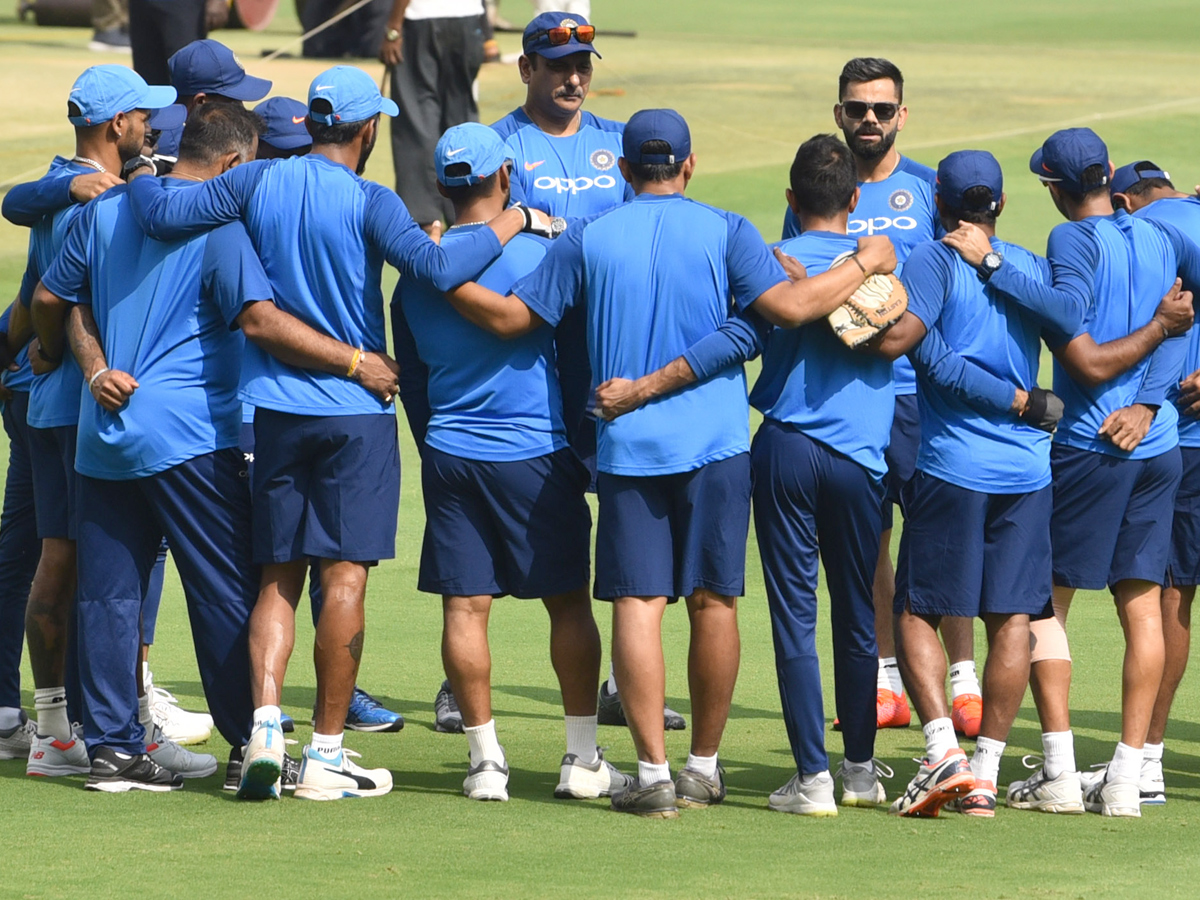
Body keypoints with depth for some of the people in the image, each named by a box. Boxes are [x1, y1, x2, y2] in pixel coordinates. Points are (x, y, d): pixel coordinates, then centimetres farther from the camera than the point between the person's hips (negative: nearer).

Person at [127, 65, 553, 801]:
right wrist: (512, 222, -9)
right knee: (345, 576, -1)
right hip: (356, 411, -4)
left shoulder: (258, 183, 2)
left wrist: (137, 173, 18)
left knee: (279, 579, 10)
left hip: (275, 408, 4)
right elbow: (436, 270, -21)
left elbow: (161, 216, -3)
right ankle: (326, 754, -2)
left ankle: (265, 724, -9)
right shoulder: (369, 203, -10)